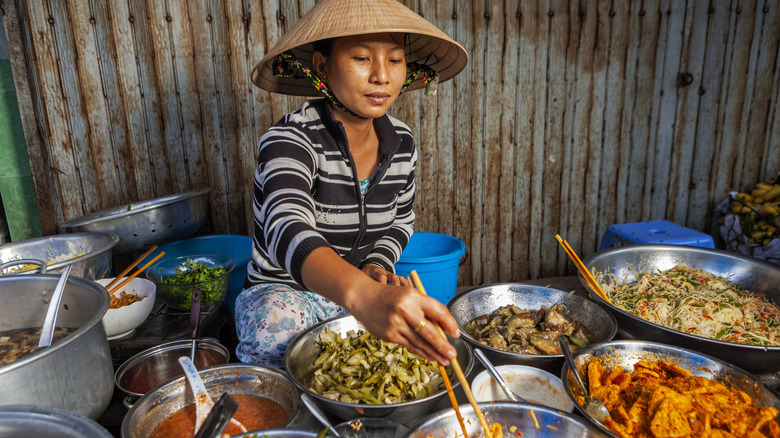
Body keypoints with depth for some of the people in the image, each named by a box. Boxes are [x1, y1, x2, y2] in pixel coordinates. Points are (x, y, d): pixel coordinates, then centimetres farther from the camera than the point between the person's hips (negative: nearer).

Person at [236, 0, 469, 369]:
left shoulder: (402, 144, -4)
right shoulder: (290, 139, -22)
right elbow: (286, 230, -42)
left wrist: (376, 265, -9)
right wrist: (363, 295, -62)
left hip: (366, 294, 5)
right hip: (282, 292, -4)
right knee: (277, 324, -37)